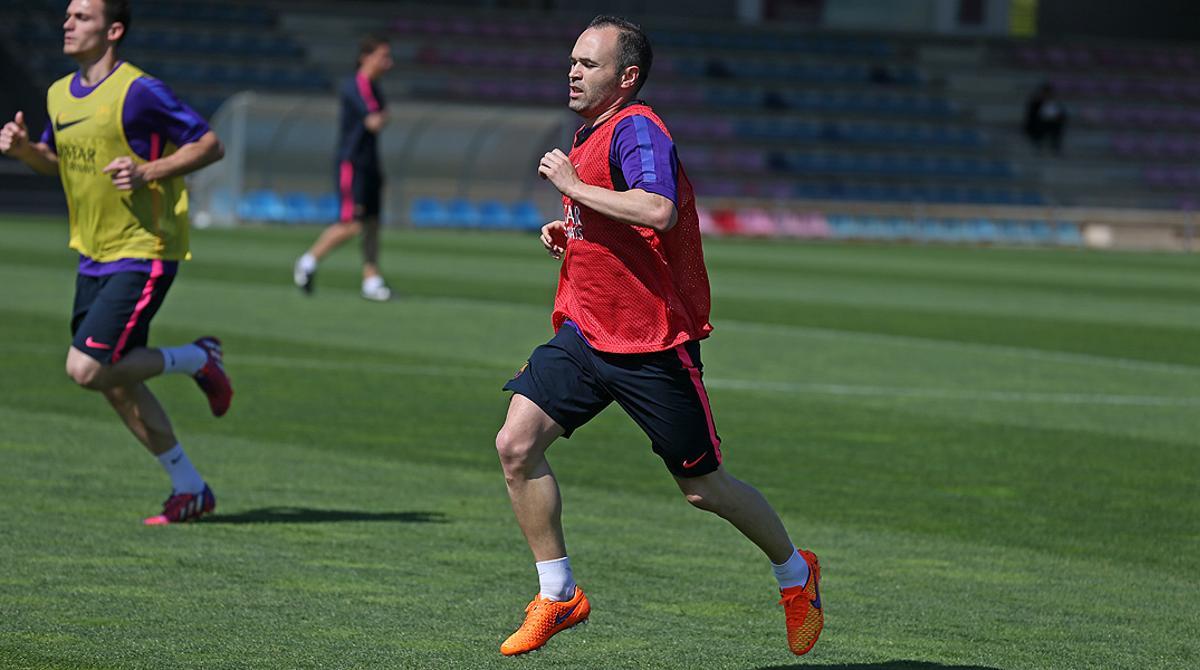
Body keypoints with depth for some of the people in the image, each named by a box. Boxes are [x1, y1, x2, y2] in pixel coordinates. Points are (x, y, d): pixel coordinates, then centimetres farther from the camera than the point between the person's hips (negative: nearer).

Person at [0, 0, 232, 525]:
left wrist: (149, 172, -24)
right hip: (93, 258, 8)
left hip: (143, 255, -8)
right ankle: (190, 489, 19)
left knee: (86, 369, -16)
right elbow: (54, 160, 24)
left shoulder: (138, 91, -16)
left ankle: (198, 360, 6)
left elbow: (210, 145, -12)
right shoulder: (59, 94, 8)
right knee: (115, 382, 8)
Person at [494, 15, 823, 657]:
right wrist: (567, 232, 11)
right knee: (516, 444, -10)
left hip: (651, 345, -8)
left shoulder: (637, 129, -16)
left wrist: (574, 185, -26)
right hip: (585, 332, 8)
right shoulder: (589, 136, 13)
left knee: (703, 488, 5)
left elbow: (659, 211, -36)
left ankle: (796, 573, 30)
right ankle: (557, 595, 2)